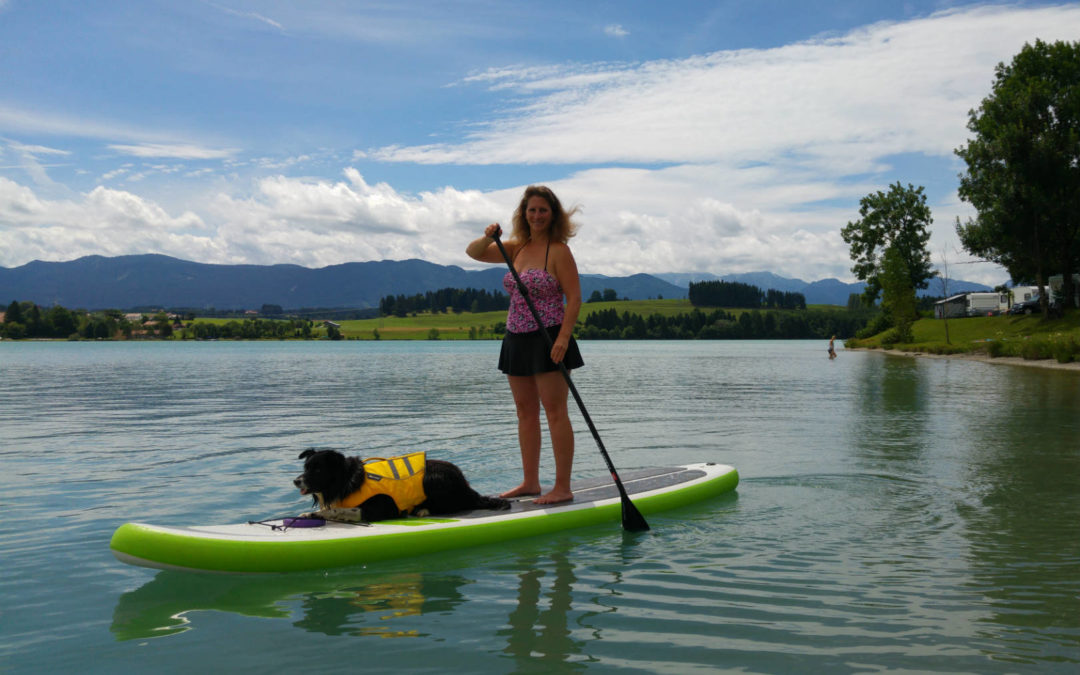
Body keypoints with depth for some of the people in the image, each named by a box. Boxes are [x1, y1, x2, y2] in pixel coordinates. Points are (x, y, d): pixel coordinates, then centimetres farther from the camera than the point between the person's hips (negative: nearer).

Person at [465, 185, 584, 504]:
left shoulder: (559, 251, -8)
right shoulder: (517, 248, 12)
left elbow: (574, 297, -12)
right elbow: (473, 253, 16)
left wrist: (563, 338, -21)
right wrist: (488, 237, -6)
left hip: (549, 340, -7)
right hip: (517, 340, 8)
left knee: (555, 412, -6)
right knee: (525, 412, 11)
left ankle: (563, 487, -2)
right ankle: (530, 482, 19)